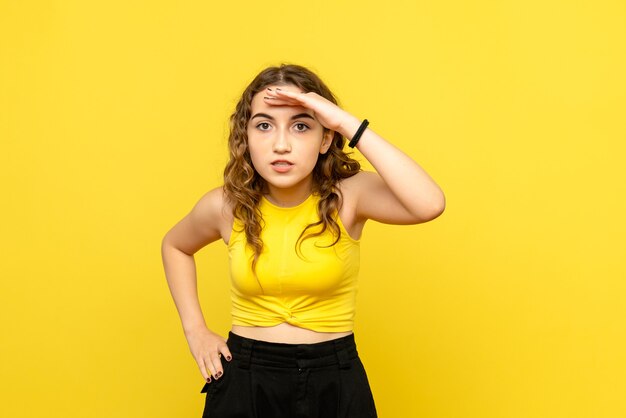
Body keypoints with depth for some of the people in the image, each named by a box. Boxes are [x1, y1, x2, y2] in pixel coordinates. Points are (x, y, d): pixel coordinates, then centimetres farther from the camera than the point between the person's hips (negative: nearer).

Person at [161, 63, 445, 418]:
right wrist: (195, 329, 4)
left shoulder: (348, 195, -14)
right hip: (245, 382, 1)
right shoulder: (225, 205, -8)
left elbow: (430, 204, -35)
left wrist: (350, 124, -33)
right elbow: (175, 246, 14)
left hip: (334, 383, 0)